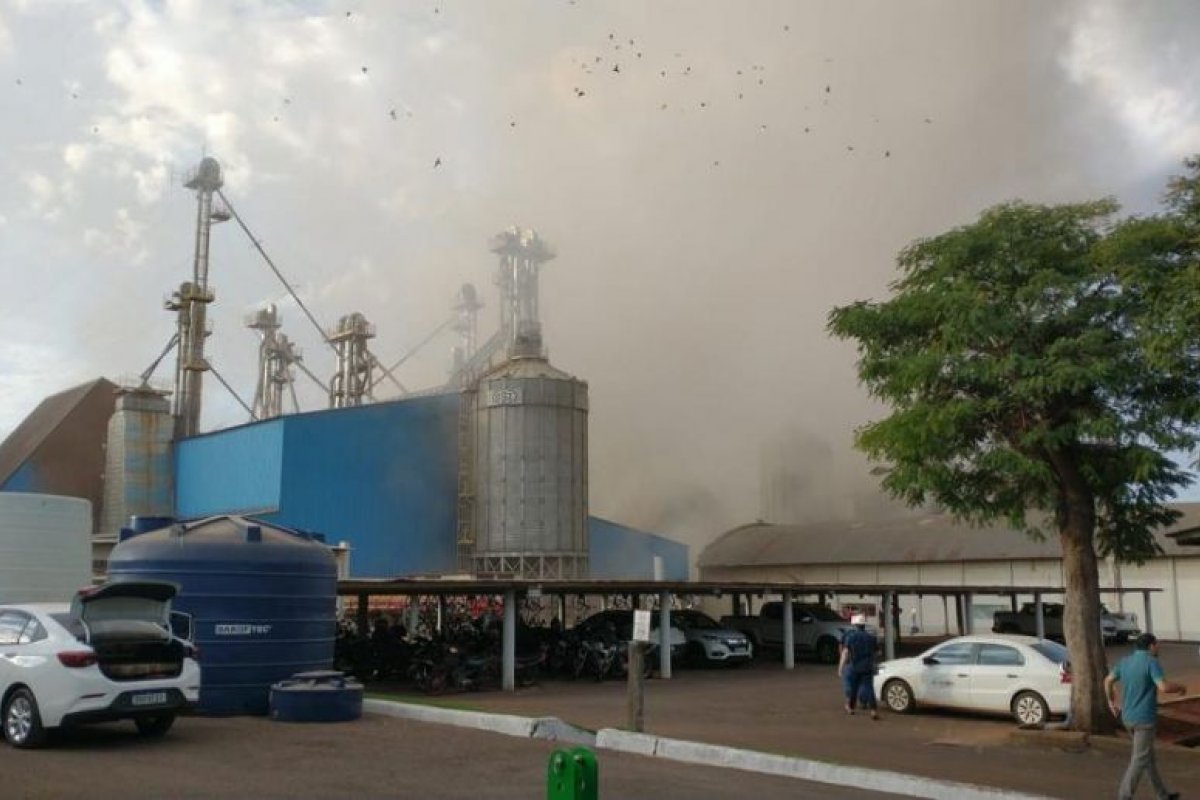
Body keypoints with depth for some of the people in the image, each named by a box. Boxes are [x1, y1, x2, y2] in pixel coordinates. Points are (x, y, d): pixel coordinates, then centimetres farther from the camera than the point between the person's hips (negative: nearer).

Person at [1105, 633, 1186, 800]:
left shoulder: (1125, 661, 6)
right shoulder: (1152, 662, -16)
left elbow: (1108, 681, 14)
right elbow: (1164, 687, -27)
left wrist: (1112, 702, 28)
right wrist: (1180, 687, -6)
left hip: (1128, 717, 8)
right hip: (1144, 719, -8)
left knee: (1149, 755, 20)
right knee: (1139, 761, -2)